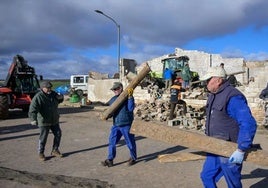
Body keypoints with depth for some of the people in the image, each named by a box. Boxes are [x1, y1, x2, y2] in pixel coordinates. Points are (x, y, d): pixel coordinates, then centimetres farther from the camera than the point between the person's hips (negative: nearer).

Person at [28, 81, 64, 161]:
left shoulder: (53, 93, 3)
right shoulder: (38, 97, -18)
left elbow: (59, 101, 21)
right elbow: (33, 109, -30)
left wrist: (60, 98, -4)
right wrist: (33, 119, -46)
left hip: (54, 120, 7)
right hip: (44, 121, -6)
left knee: (58, 134, 10)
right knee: (43, 137, 0)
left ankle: (55, 151, 26)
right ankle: (41, 153, 19)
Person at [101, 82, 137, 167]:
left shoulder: (128, 97, -6)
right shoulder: (113, 99, 12)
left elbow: (130, 108, -19)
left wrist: (130, 97, -25)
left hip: (126, 125, -5)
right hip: (116, 125, 6)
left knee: (130, 142, 9)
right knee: (112, 142, 3)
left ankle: (133, 158, 28)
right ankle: (110, 160, 11)